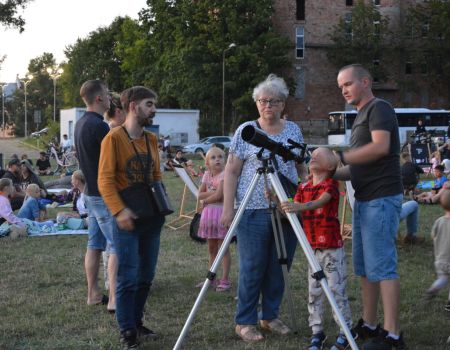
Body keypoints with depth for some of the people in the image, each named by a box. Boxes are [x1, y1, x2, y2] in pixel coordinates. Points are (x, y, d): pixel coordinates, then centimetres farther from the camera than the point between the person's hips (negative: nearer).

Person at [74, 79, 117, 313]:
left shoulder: (81, 124, 11)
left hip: (91, 193, 10)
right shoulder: (98, 126, -20)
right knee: (116, 246, -7)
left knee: (94, 244, 13)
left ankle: (93, 294, 19)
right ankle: (114, 299, -8)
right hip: (105, 195, -10)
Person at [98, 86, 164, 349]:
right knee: (129, 277, -5)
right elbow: (105, 180, -15)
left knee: (146, 276, 12)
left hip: (152, 217, 7)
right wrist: (119, 210, -24)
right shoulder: (114, 137, -10)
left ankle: (137, 323, 24)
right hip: (128, 218, -7)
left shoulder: (152, 139, 11)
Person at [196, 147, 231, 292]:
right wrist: (212, 193, -12)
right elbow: (200, 195, 4)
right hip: (208, 213, 7)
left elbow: (218, 195, -20)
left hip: (222, 212, -7)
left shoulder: (224, 174, -11)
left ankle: (225, 280, 0)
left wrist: (205, 200, -5)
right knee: (211, 248, 13)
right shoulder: (207, 175, 9)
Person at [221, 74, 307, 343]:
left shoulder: (294, 130, 9)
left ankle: (271, 316, 23)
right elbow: (231, 171, -1)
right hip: (254, 211, -3)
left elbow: (302, 169, 16)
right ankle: (245, 323, 10)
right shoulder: (245, 131, 0)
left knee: (279, 268, 9)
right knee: (252, 269, -1)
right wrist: (228, 208, -8)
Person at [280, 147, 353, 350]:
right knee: (314, 292, 8)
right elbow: (293, 213, 4)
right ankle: (317, 332, 16)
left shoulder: (331, 184, -9)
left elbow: (320, 202, -29)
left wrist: (301, 206, -47)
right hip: (313, 249, 6)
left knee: (337, 290, -2)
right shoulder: (303, 187, 10)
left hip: (333, 248, -6)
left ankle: (346, 331, 8)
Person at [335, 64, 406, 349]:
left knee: (382, 266, -11)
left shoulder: (379, 109, -7)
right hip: (364, 199, 10)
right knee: (364, 267, 11)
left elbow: (381, 146, -24)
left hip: (381, 199, -10)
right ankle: (369, 326, 18)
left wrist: (339, 157, -20)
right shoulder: (361, 117, 22)